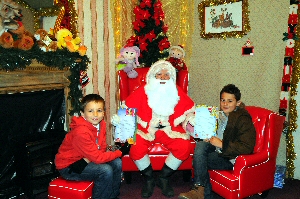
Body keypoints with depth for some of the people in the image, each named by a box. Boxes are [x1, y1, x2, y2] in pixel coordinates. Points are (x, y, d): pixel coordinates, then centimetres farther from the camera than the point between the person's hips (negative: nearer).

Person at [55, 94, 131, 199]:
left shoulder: (101, 124, -7)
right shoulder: (81, 132, -31)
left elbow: (102, 149, -3)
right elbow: (97, 157, -27)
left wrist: (86, 161, -22)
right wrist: (120, 152, -16)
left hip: (85, 160, 8)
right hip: (68, 167, -8)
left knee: (117, 163, -4)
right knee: (106, 170, -24)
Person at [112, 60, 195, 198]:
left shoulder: (177, 93, 3)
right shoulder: (142, 92, -4)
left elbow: (189, 110, 11)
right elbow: (126, 109, -1)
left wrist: (191, 121, -8)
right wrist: (119, 119, -18)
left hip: (170, 130, 2)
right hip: (145, 130, -1)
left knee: (184, 147, -24)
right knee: (136, 148, -28)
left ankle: (164, 178, 0)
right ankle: (149, 179, 3)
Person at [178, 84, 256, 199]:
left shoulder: (243, 120, -16)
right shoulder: (220, 114, 7)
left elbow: (247, 148, -23)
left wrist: (221, 144, -22)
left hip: (230, 158, -7)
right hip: (219, 150, 8)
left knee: (198, 160, -22)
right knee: (200, 145, -22)